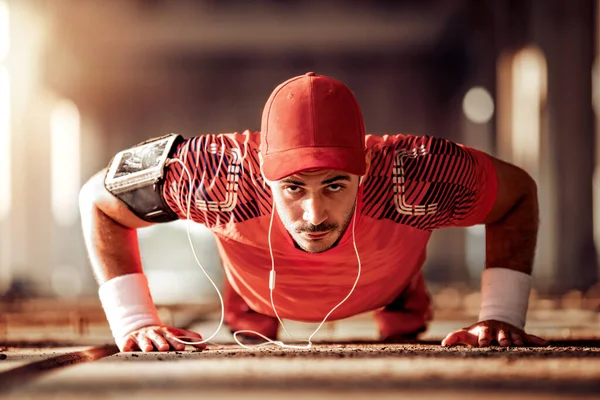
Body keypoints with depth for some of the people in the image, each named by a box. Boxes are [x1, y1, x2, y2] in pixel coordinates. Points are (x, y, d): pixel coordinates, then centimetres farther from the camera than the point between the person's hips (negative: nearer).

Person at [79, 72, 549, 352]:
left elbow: (518, 192, -26)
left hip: (385, 291, 0)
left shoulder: (410, 174, -48)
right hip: (263, 294, 0)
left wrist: (503, 316, -33)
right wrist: (133, 321, -36)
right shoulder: (225, 173, -49)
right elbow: (97, 198, -30)